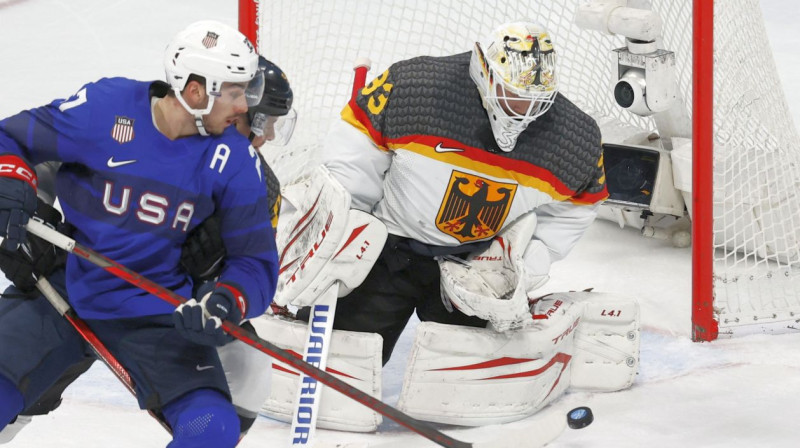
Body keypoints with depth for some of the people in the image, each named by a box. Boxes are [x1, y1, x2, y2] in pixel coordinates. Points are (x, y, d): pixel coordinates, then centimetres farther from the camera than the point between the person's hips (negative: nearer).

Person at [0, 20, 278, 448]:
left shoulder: (234, 160, -7)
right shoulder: (104, 108, -14)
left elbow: (255, 263, -3)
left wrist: (224, 304, -24)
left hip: (156, 315, 1)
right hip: (61, 296, -1)